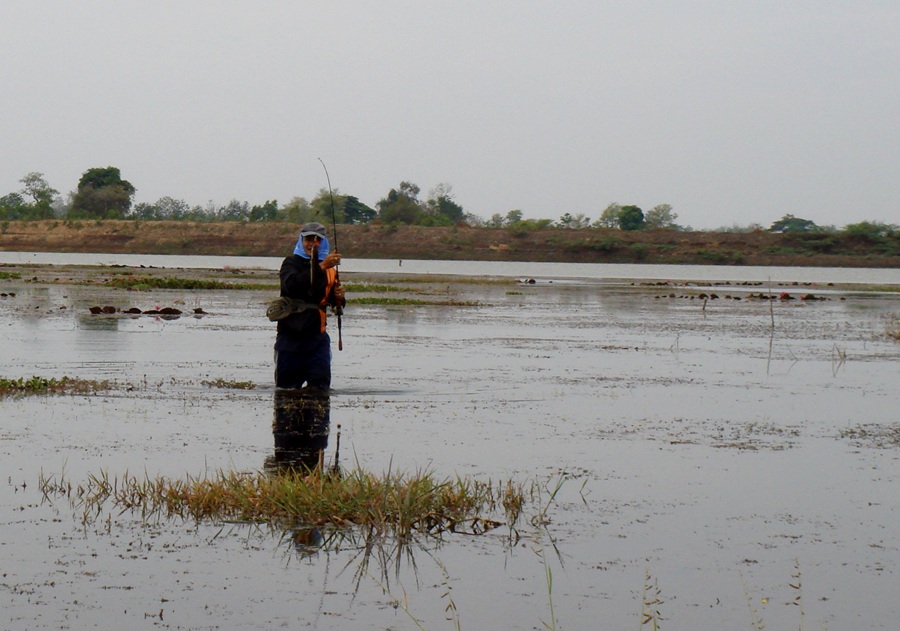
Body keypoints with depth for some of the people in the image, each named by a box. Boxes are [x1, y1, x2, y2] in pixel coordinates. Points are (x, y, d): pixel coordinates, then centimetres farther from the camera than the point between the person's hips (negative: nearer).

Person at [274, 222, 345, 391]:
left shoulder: (330, 269, 11)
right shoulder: (291, 263, -2)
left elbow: (336, 303, 22)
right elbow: (292, 285, -26)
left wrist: (339, 297, -4)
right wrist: (321, 267, -33)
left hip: (316, 335, 2)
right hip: (290, 334, -2)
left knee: (320, 384, -10)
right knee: (285, 385, 9)